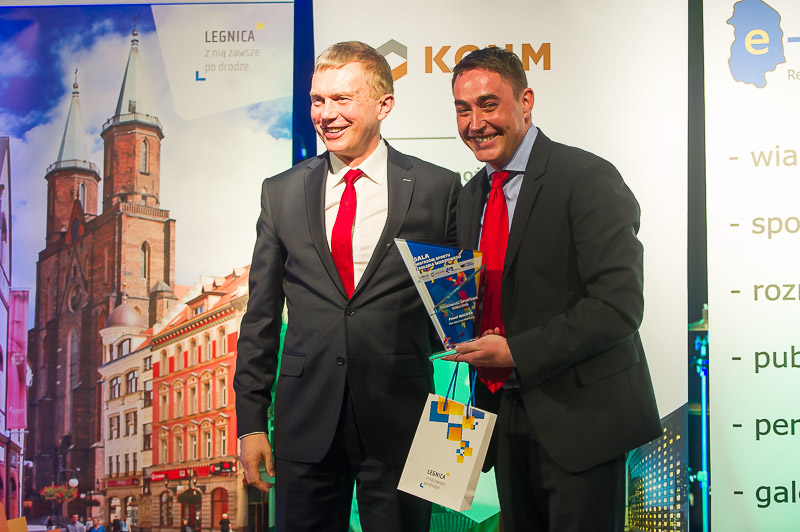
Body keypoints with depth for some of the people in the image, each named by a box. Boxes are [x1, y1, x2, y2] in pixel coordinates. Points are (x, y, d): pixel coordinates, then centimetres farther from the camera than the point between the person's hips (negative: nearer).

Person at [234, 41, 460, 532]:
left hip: (399, 417, -1)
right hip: (305, 415, 2)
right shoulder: (282, 193, 6)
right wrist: (251, 421, 4)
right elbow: (262, 313, 8)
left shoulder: (438, 188, 0)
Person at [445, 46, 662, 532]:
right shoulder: (473, 195, 12)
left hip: (579, 418, -7)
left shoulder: (588, 179, -13)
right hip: (506, 413, 7)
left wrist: (516, 352, -21)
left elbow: (619, 304, -21)